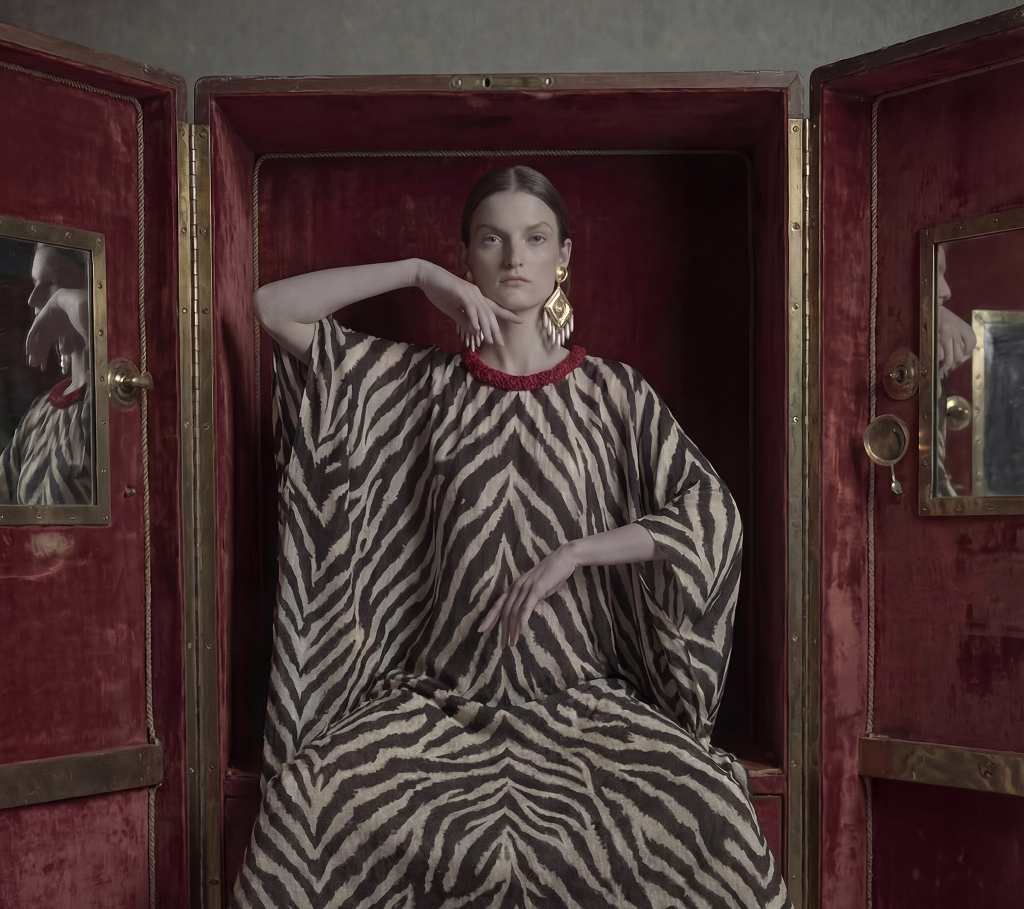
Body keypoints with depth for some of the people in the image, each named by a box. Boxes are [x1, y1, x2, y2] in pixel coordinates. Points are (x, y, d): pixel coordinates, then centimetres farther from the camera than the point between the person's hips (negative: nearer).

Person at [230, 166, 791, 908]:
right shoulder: (423, 384, 7)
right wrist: (417, 273, -1)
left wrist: (574, 552, -13)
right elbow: (274, 308, 5)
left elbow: (712, 515, -3)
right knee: (307, 792, -28)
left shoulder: (612, 393, 5)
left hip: (580, 698, 0)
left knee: (710, 807, -28)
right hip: (439, 695, 1)